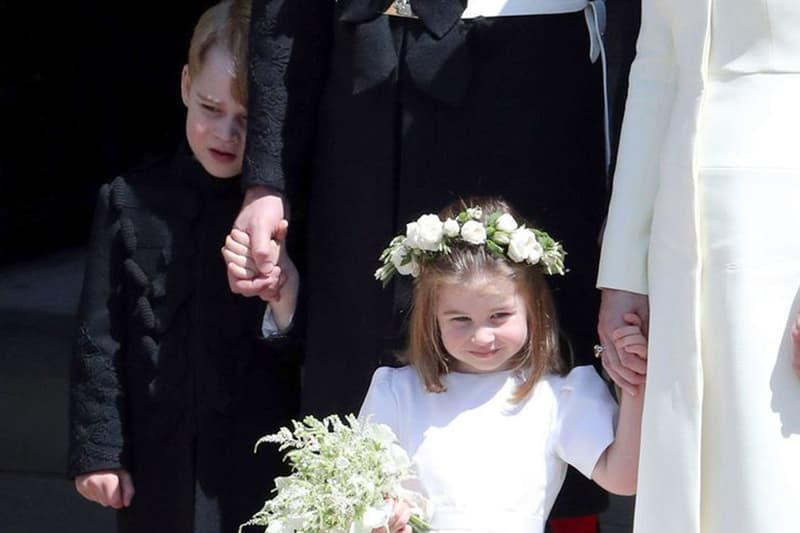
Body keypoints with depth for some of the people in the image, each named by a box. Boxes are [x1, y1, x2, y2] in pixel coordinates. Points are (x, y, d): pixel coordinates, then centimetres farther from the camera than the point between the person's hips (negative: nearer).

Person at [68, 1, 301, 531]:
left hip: (262, 467, -1)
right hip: (159, 468, 1)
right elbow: (100, 340, 2)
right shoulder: (131, 201, 0)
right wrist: (97, 451, 0)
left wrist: (287, 301, -24)